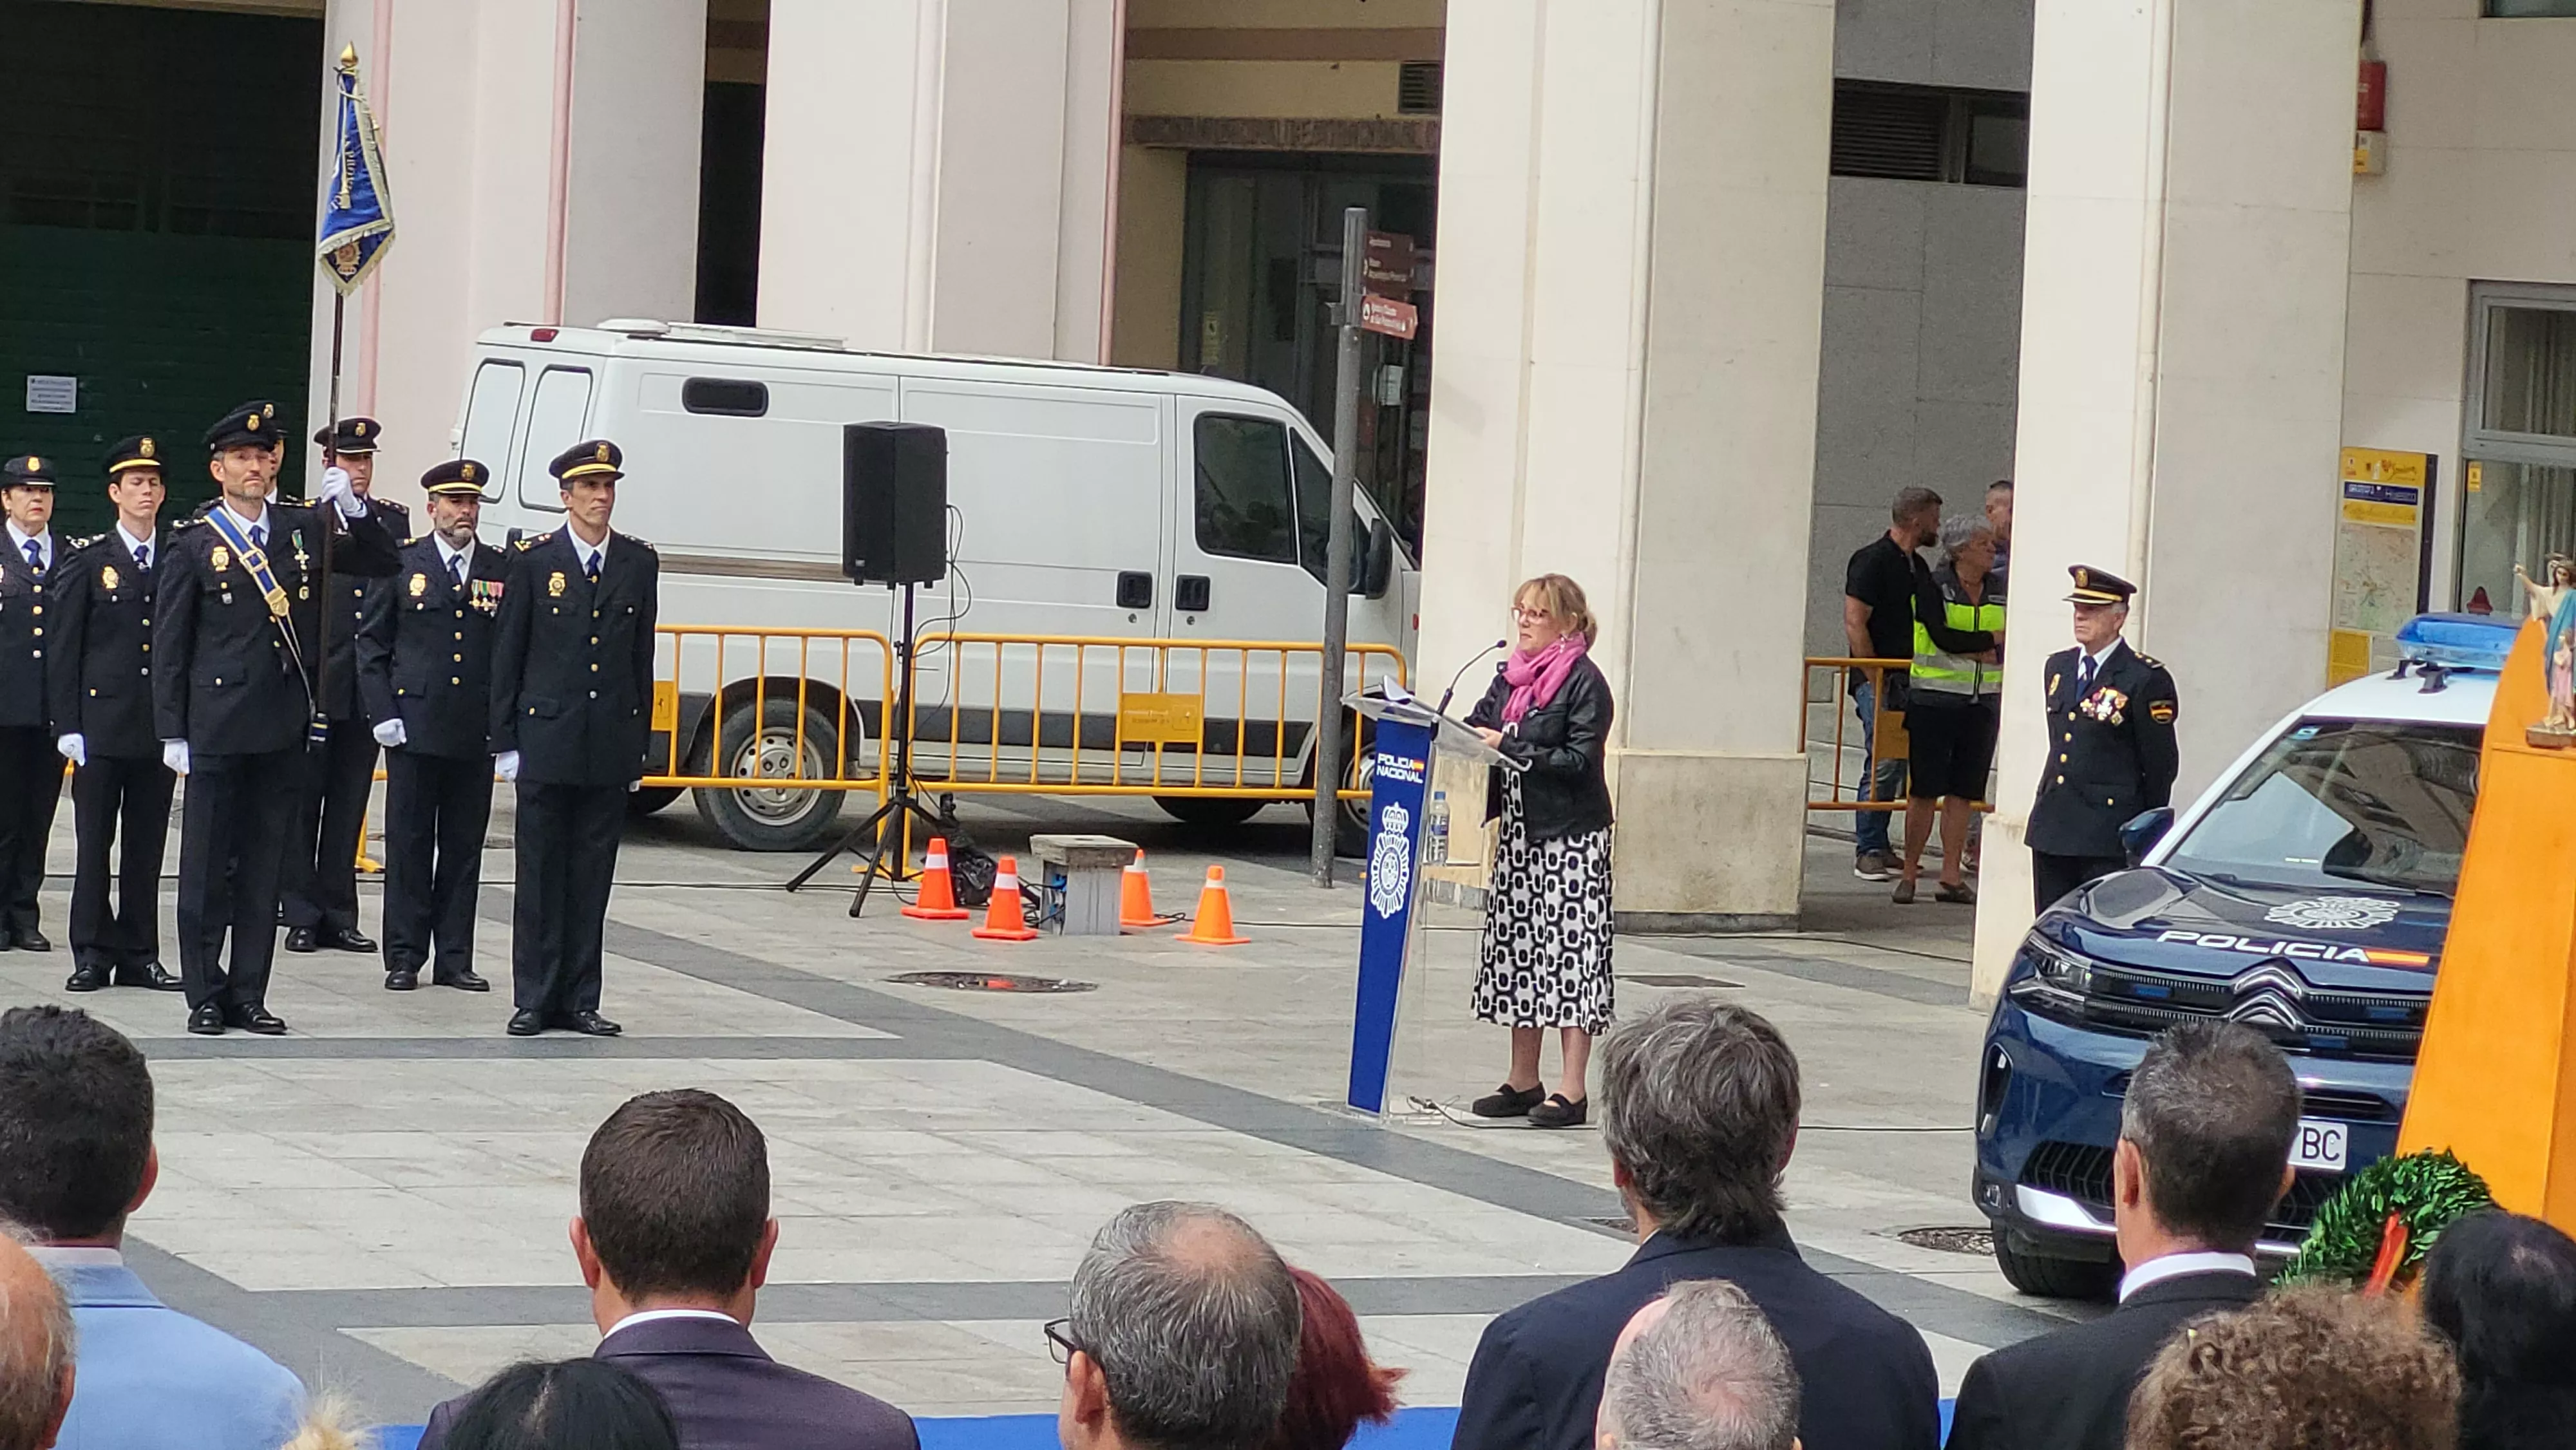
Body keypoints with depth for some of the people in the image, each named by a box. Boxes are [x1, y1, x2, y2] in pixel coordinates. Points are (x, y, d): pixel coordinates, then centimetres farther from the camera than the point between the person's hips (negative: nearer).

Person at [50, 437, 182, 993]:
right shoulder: (88, 562, 2)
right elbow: (65, 651, 0)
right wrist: (68, 725, -7)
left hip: (160, 729, 2)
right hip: (101, 725, -2)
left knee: (147, 848, 6)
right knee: (94, 845, 1)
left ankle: (139, 955, 12)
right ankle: (92, 955, 6)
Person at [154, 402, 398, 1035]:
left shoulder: (303, 527, 7)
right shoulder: (193, 543, -2)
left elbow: (381, 561, 10)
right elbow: (169, 645, -1)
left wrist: (351, 509, -8)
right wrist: (172, 732, -5)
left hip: (284, 724, 4)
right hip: (218, 723, -3)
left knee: (265, 866, 8)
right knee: (207, 865, 2)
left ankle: (249, 994, 14)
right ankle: (205, 995, 9)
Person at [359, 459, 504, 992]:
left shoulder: (502, 572, 7)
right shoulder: (401, 565, 3)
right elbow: (371, 644, 5)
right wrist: (382, 714, -4)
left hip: (477, 735, 2)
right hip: (415, 727, -2)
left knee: (464, 848, 6)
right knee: (408, 846, 2)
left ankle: (454, 958, 12)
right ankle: (404, 958, 8)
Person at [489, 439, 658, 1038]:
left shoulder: (639, 562, 8)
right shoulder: (533, 560, 0)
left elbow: (642, 656, 10)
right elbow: (507, 654, 2)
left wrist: (638, 742, 8)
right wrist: (505, 740, -2)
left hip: (611, 743, 2)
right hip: (547, 740, -2)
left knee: (592, 876, 6)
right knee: (541, 873, 2)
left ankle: (579, 1000, 11)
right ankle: (534, 1000, 7)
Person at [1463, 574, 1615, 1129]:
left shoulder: (1584, 682, -10)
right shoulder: (1511, 676, 11)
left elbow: (1580, 760, -16)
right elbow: (1479, 726, 13)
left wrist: (1510, 748, -19)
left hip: (1571, 836, -8)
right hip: (1519, 829, 8)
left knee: (1570, 954, -6)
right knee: (1516, 949, 10)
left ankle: (1572, 1088, -5)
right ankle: (1523, 1081, 19)